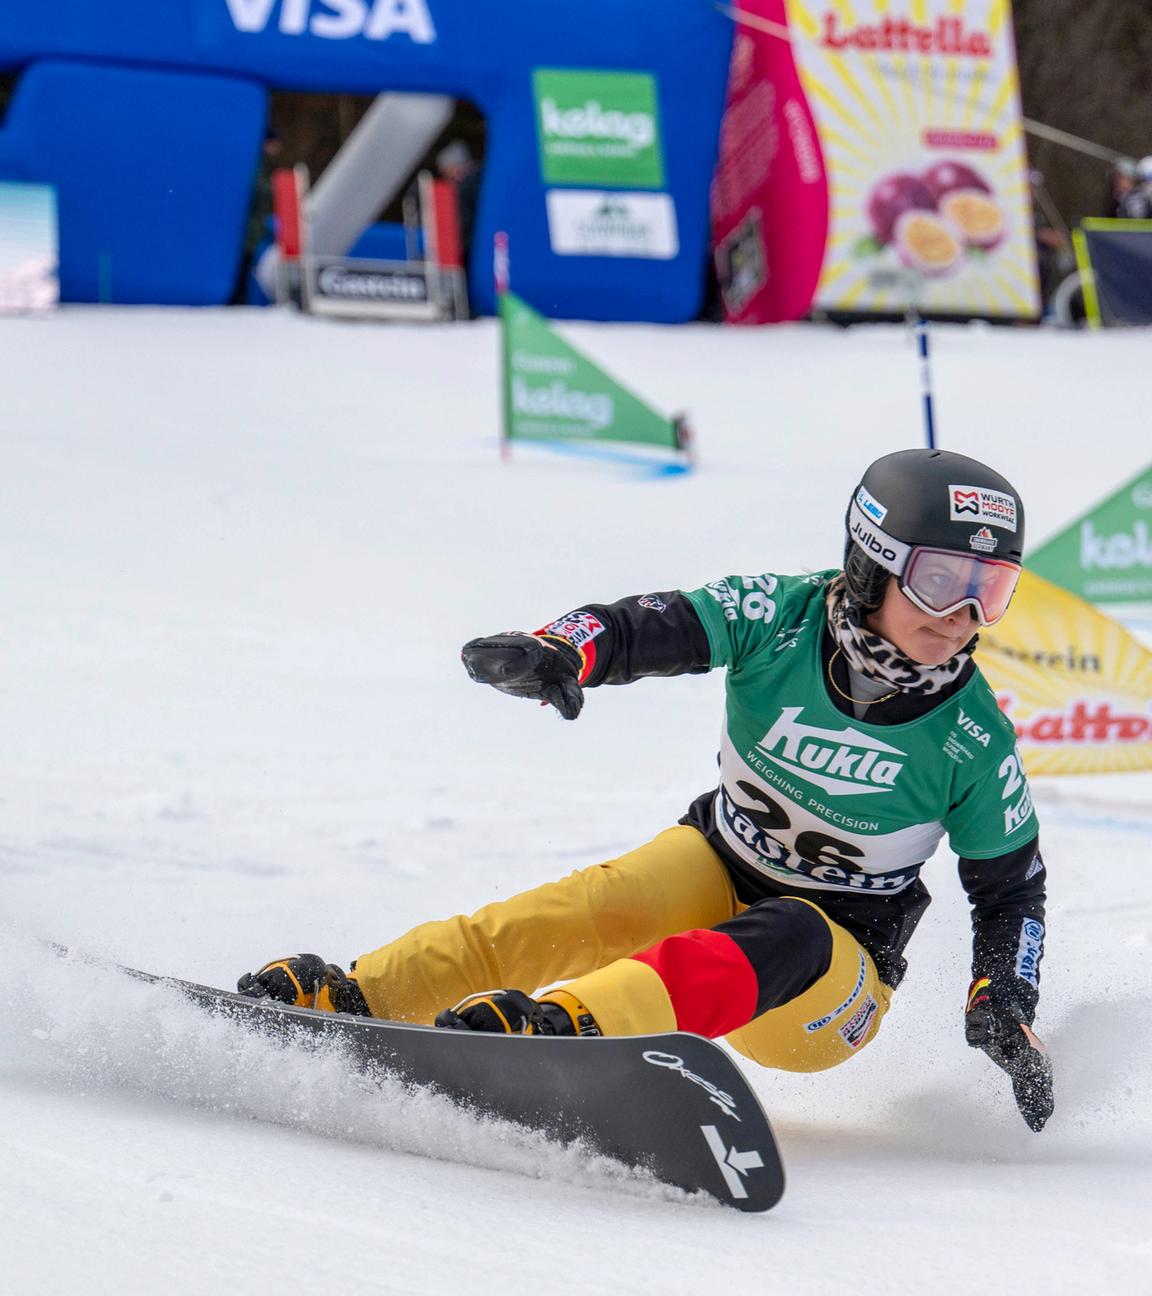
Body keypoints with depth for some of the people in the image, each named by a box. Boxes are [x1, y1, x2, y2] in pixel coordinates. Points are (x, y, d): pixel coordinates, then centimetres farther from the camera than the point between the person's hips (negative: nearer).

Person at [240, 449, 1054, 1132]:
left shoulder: (973, 739, -13)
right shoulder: (782, 618, -13)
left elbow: (1011, 886, -1)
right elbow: (652, 627, -24)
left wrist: (1006, 1007, -16)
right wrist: (558, 651, -47)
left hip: (827, 996, -2)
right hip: (722, 868, 2)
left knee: (790, 940, -38)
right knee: (582, 913, -28)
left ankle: (563, 1026, -60)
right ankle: (348, 999, -31)